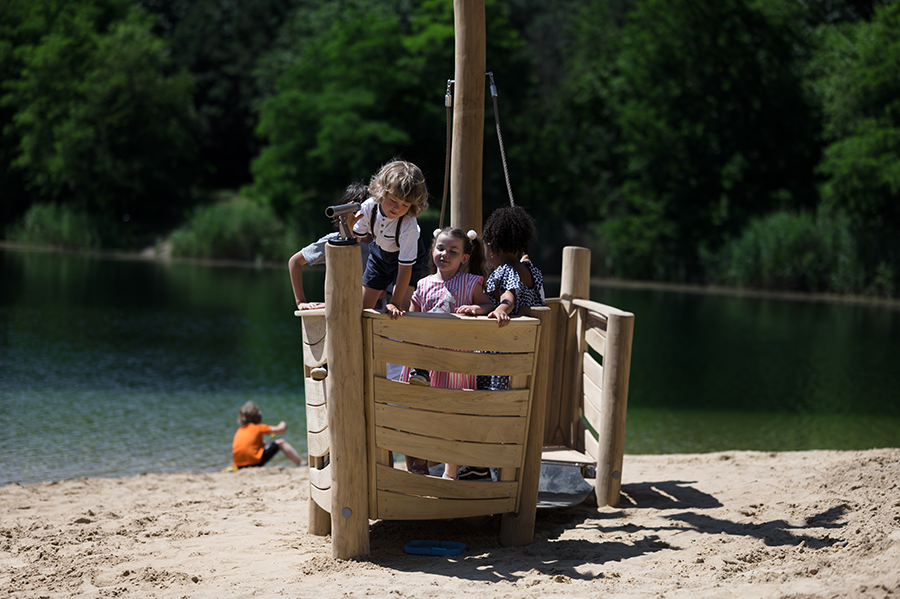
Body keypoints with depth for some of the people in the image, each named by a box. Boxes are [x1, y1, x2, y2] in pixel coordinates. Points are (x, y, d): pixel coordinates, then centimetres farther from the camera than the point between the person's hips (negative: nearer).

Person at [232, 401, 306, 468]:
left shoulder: (238, 431, 19)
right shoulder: (258, 427, 4)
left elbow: (233, 454, 19)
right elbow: (281, 430, 3)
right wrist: (282, 426, 26)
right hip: (256, 461, -5)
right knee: (281, 442, 9)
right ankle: (302, 463, 5)